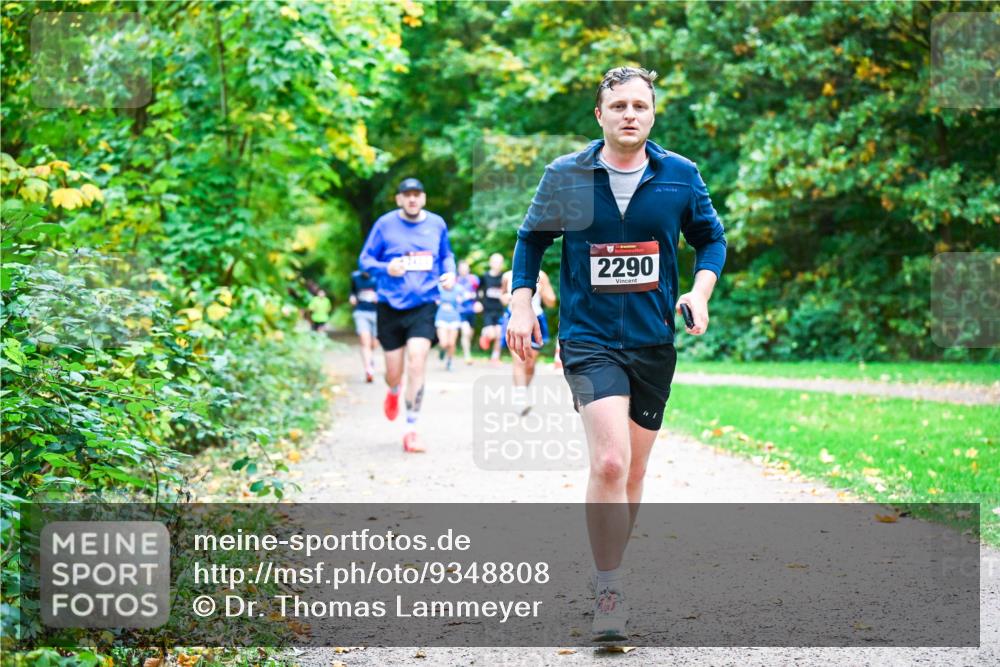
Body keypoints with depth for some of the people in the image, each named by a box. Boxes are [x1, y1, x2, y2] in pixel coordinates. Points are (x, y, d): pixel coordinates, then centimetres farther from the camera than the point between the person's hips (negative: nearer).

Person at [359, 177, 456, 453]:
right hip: (390, 306, 0)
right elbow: (365, 259, 3)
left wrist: (450, 273, 0)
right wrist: (386, 268, -17)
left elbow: (446, 255, 21)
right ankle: (393, 392, 46)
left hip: (424, 304, 0)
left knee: (417, 363, -18)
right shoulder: (385, 224, -1)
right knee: (394, 373, 5)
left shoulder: (437, 224, 6)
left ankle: (411, 430, -9)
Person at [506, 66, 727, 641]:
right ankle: (609, 591, -9)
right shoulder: (565, 176, -1)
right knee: (610, 463, -20)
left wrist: (700, 291, -2)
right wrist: (522, 304, 4)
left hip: (654, 342, 3)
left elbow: (711, 237, 14)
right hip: (589, 340, -3)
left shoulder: (680, 176, 2)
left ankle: (611, 570, 32)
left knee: (633, 471, 12)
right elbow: (532, 238, 12)